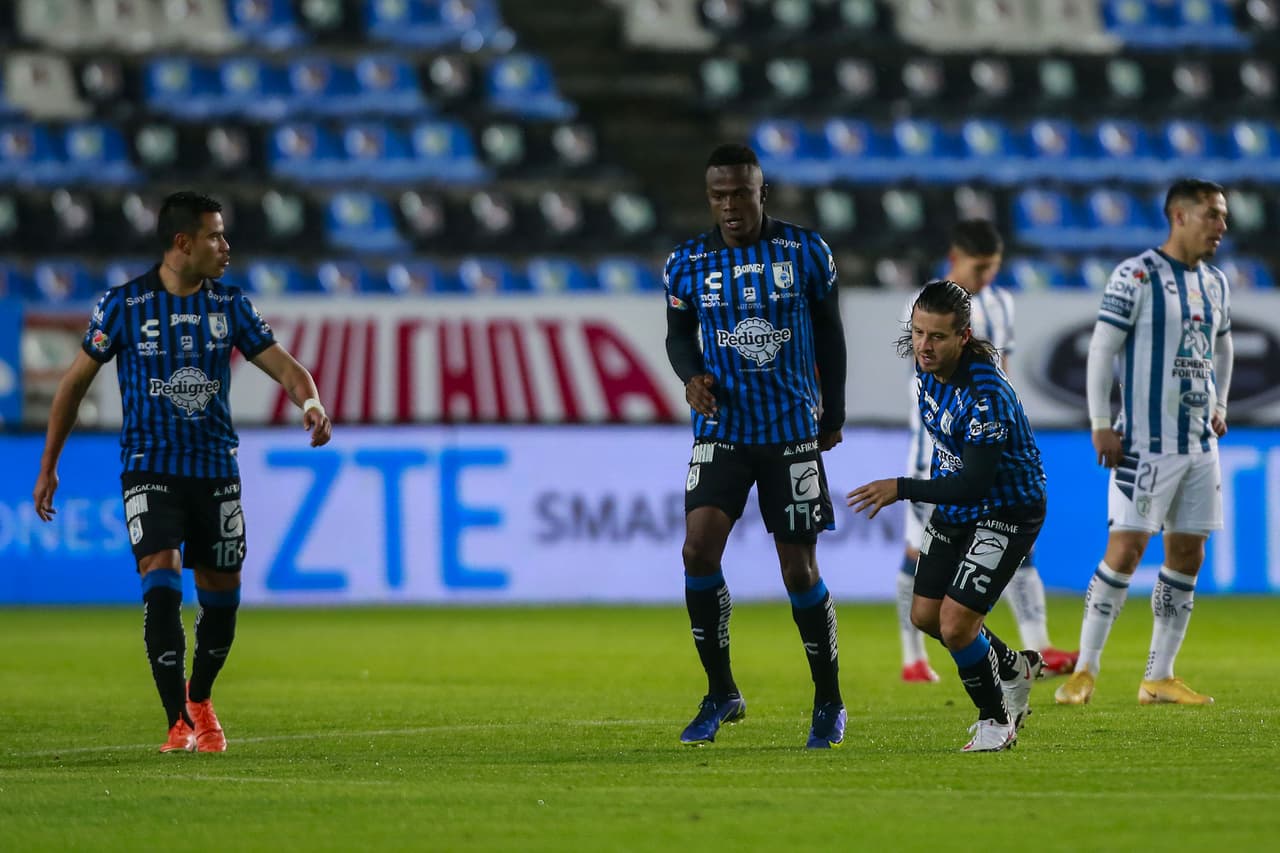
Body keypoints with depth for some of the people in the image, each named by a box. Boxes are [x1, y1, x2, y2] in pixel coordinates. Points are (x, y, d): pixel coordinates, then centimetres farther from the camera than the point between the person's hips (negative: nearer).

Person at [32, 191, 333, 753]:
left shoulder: (229, 305, 3)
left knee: (221, 595, 8)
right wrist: (48, 467, 5)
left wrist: (310, 401, -21)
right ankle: (179, 723, -17)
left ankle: (200, 701, 34)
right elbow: (76, 381, 3)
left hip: (216, 469, 4)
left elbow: (283, 365, 3)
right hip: (149, 468, -3)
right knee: (161, 578, -20)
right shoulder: (125, 305, -5)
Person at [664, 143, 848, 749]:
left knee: (799, 568, 1)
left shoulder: (805, 253, -2)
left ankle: (829, 703, 17)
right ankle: (720, 693, -2)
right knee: (699, 549, -17)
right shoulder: (688, 264, -1)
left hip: (793, 430, -1)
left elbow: (830, 333, 9)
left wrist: (833, 414, 12)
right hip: (722, 429, 1)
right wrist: (691, 375, -9)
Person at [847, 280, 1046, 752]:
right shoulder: (926, 365, -8)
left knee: (956, 623, -15)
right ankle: (1015, 668, 36)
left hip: (1008, 508, -9)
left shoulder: (987, 394, -33)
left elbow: (974, 484, -34)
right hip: (954, 503, 9)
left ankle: (996, 720, 9)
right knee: (926, 615, 11)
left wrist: (902, 489, -39)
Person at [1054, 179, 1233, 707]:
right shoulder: (1137, 276, -9)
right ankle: (1085, 672, -5)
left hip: (1200, 443, 7)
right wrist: (1100, 424, -13)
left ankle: (1160, 678, 13)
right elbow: (1102, 348, -10)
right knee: (1125, 550, -11)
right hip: (1146, 442, -7)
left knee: (1187, 557, 6)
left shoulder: (1215, 283, 13)